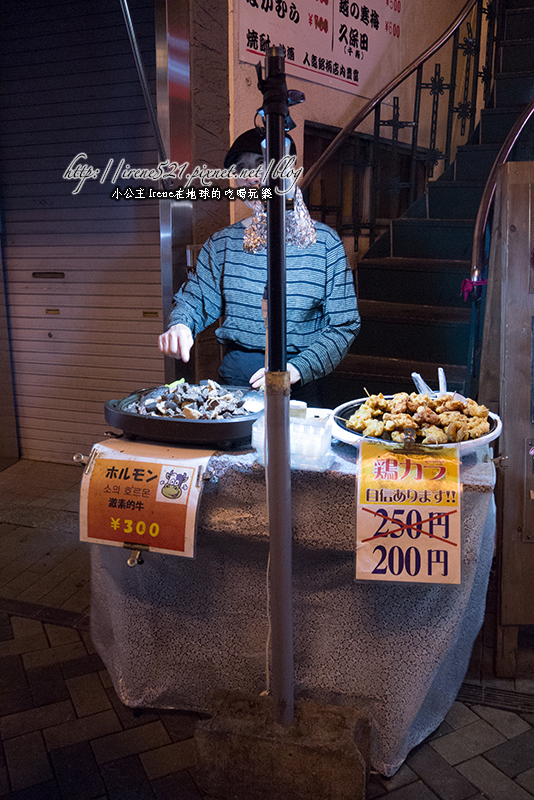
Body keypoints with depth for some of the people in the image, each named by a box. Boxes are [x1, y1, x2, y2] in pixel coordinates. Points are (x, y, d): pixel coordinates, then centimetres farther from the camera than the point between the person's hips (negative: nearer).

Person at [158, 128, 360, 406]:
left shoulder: (325, 242, 1)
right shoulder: (223, 242, 9)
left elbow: (343, 325, -1)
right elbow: (194, 298, 14)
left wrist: (296, 369, -14)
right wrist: (180, 325, -10)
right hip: (233, 382, 2)